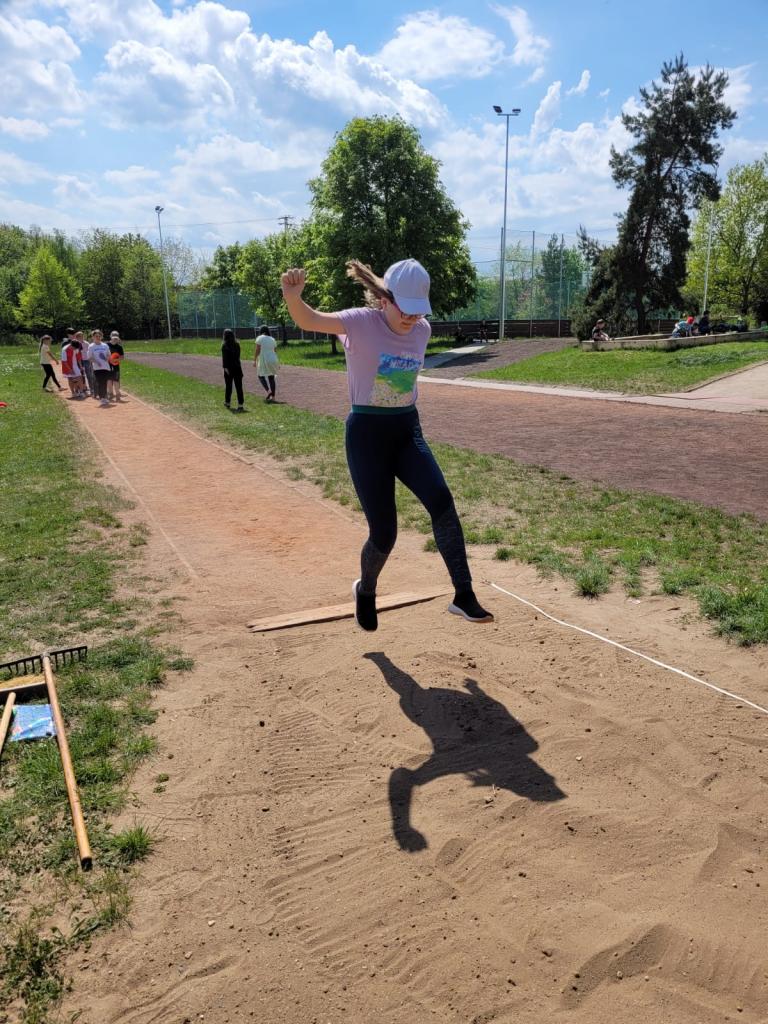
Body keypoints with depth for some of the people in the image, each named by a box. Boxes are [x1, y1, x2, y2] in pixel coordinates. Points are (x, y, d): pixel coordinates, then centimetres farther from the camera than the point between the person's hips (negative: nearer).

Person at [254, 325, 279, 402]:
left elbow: (257, 350, -10)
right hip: (273, 360, 5)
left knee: (261, 376, 7)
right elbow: (275, 350, 14)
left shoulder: (260, 338, -4)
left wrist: (255, 360, -5)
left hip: (264, 360, -5)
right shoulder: (272, 339, 12)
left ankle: (268, 390, -16)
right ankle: (273, 396, 8)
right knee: (271, 378, 11)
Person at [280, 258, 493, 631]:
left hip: (407, 431, 4)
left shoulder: (422, 330, 3)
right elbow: (310, 321, -33)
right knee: (384, 533, -1)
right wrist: (293, 297, -53)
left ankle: (463, 595, -15)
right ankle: (366, 590, 31)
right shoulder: (361, 323, -14)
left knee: (441, 502, -21)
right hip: (367, 433, -4)